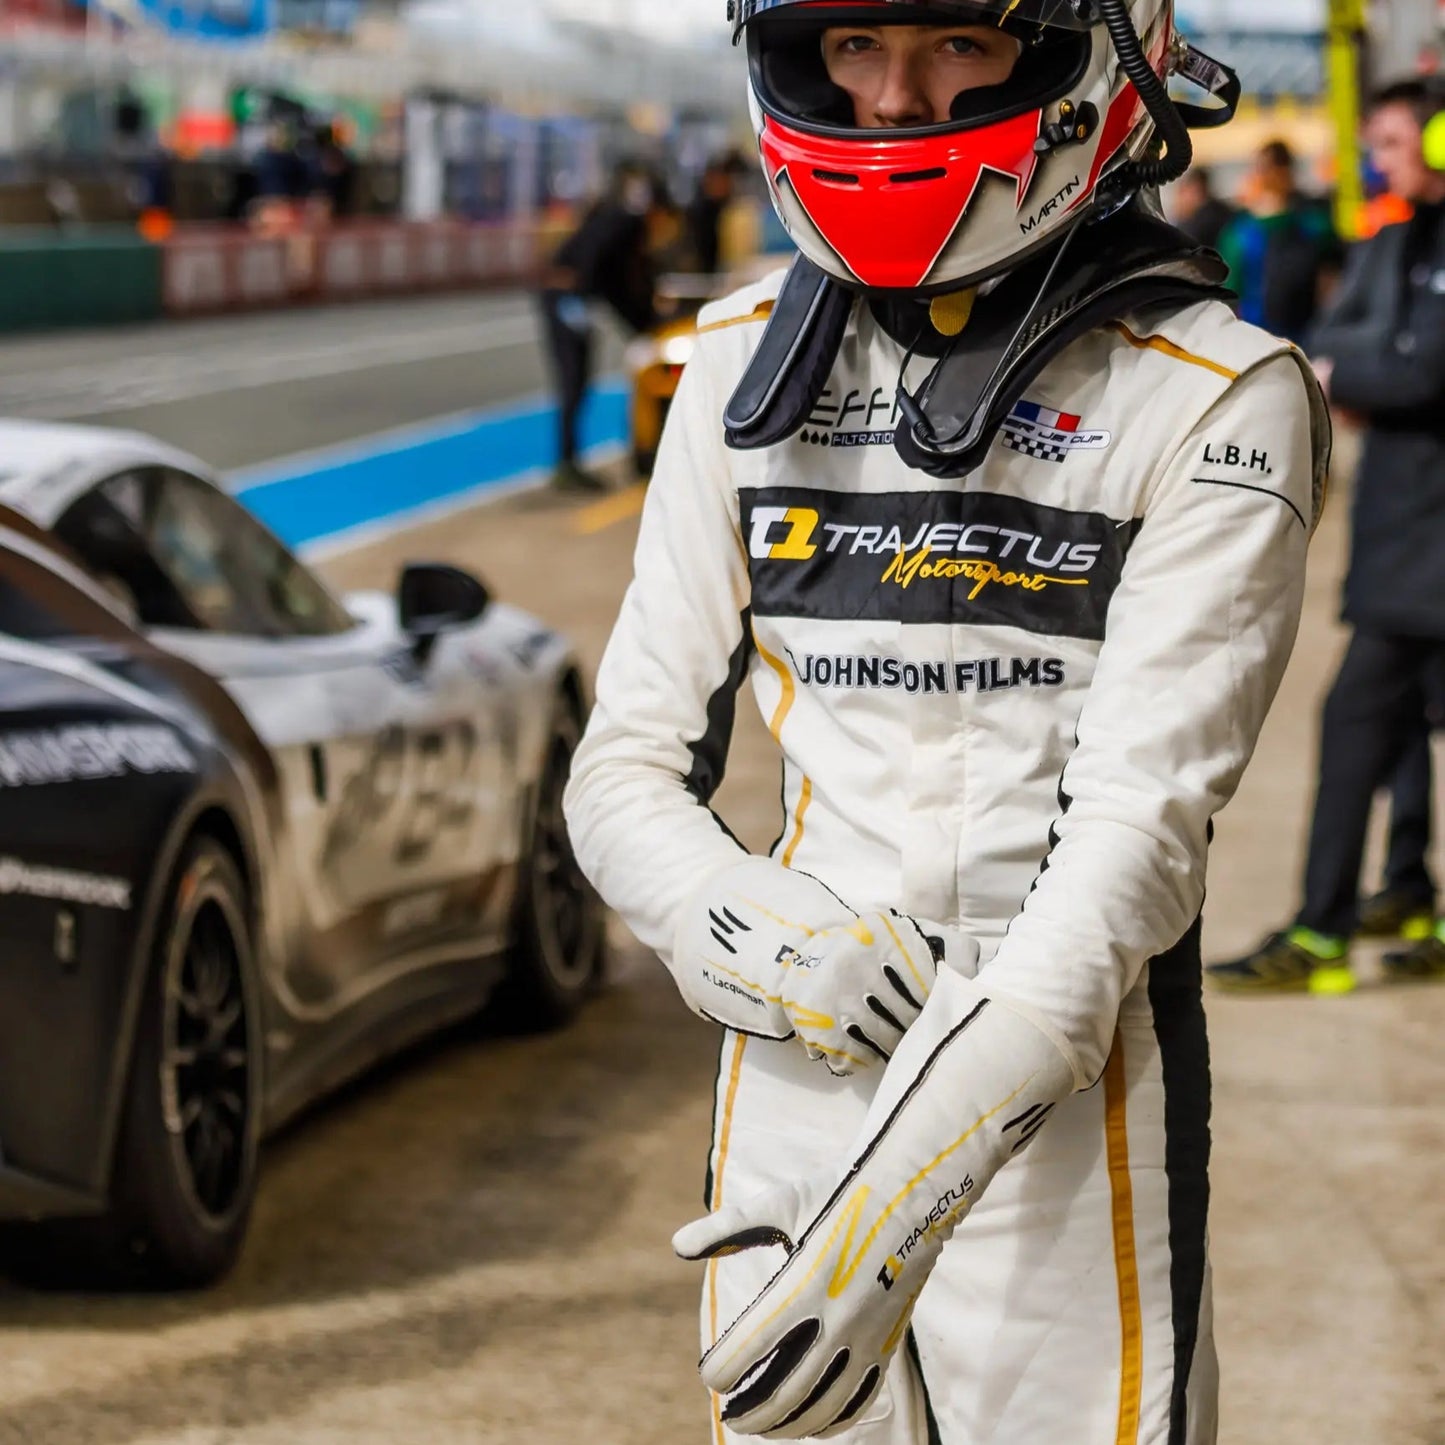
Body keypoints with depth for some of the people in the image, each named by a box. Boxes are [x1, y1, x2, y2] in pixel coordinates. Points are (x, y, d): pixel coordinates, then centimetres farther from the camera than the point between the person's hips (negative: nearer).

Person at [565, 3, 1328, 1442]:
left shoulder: (1213, 401, -9)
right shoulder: (748, 366, 7)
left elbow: (1141, 825, -17)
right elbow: (627, 770, 9)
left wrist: (902, 1193, -28)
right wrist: (734, 923, -14)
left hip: (1059, 1106, -4)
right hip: (797, 1084, 4)